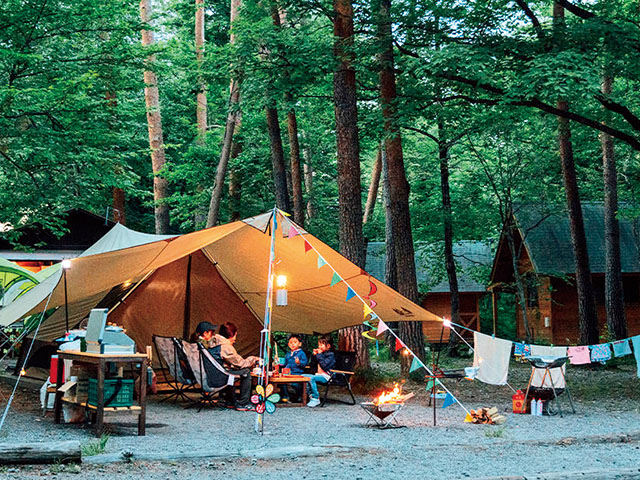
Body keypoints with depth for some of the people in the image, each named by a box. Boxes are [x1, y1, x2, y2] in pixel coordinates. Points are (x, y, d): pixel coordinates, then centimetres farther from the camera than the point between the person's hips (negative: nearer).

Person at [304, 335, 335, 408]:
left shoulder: (330, 355, -7)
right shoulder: (321, 354, 19)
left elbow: (324, 365, -21)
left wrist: (319, 355, -14)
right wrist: (314, 355, 9)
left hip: (326, 376, -9)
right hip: (318, 374, 10)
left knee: (311, 378, -34)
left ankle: (316, 399, -30)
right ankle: (311, 395, -3)